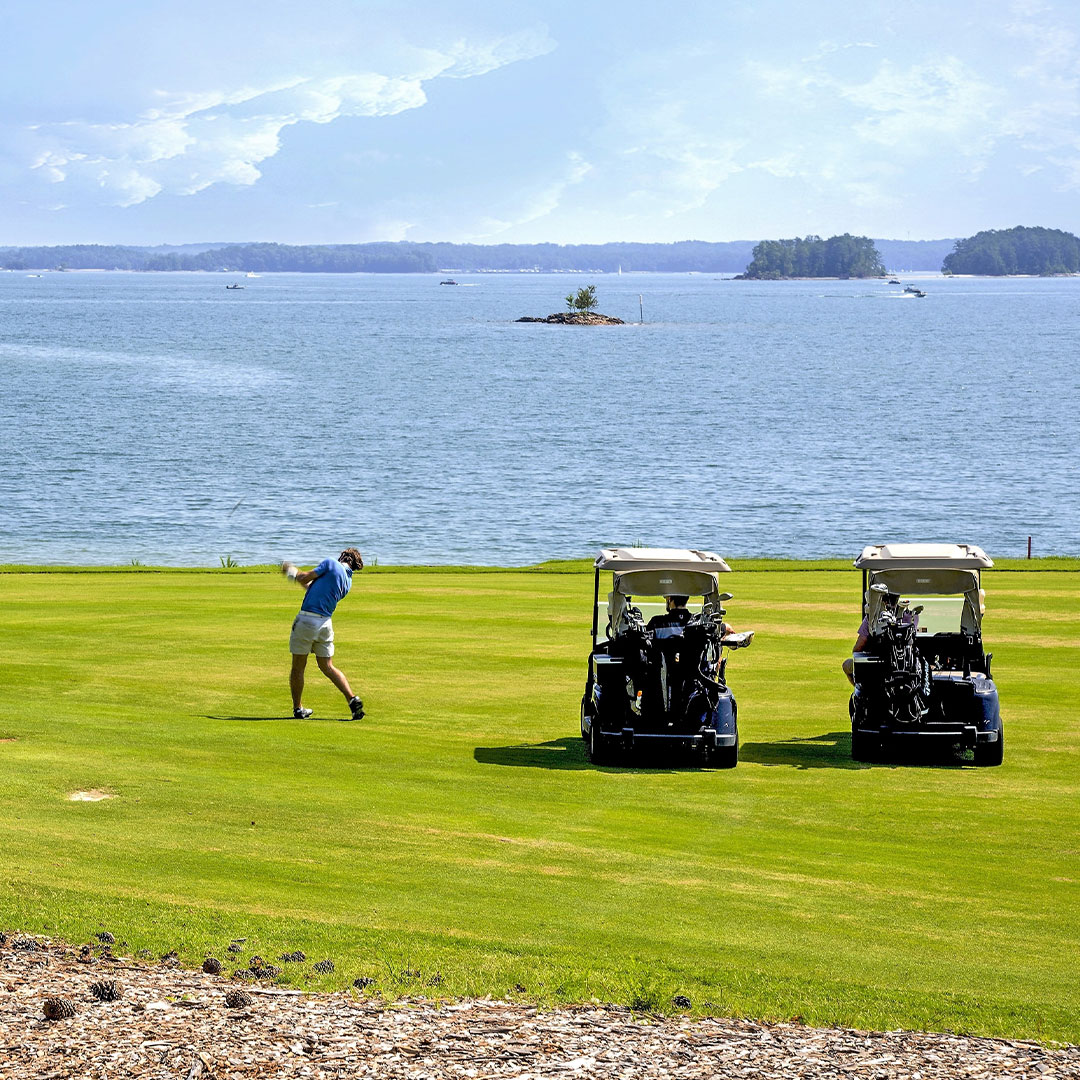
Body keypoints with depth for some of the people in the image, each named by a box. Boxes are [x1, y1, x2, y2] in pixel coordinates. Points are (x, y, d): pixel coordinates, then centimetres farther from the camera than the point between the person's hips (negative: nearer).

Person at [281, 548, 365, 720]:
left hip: (306, 620, -5)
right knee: (327, 667, 13)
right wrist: (294, 574, 32)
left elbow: (305, 578, -5)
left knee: (298, 668, 8)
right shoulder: (348, 583, 15)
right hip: (325, 623, 5)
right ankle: (352, 699, -3)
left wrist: (294, 572, 17)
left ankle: (298, 708, 12)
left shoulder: (331, 563, -4)